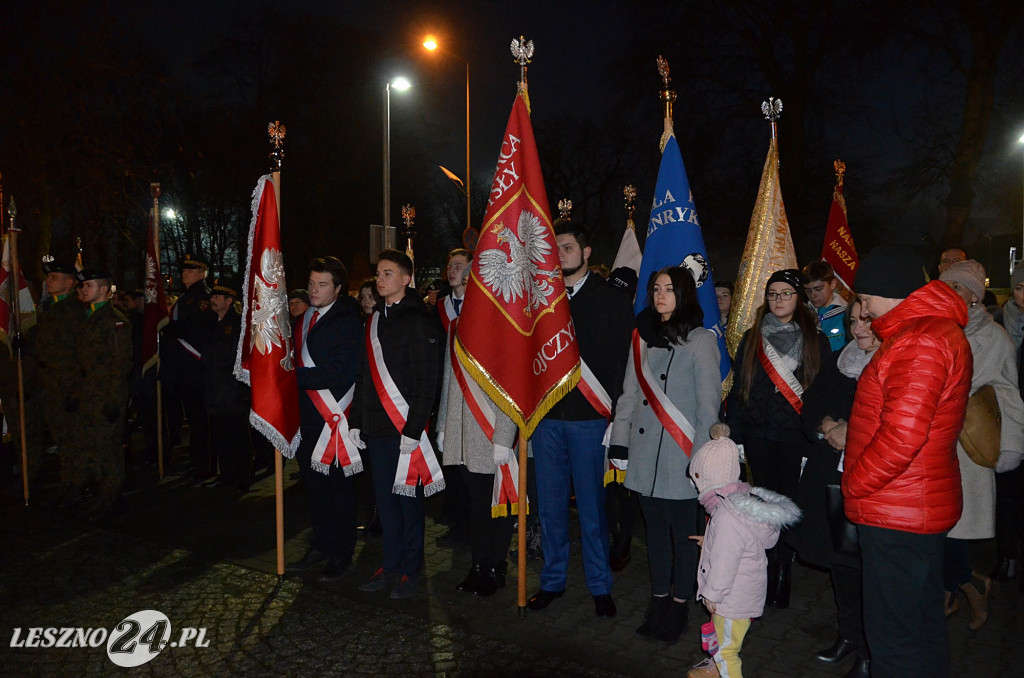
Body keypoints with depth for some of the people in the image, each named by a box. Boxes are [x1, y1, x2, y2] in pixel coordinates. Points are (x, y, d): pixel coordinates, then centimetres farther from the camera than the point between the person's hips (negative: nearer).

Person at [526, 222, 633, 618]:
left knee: (592, 506, 5)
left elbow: (622, 359, -3)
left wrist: (613, 407, -12)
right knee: (550, 504, 11)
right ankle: (552, 581, 26)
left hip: (590, 417, -3)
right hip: (546, 416, 3)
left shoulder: (612, 299, 2)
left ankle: (600, 587, 21)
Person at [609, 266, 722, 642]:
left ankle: (680, 604, 19)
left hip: (681, 456, -4)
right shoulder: (642, 337, 11)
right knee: (655, 529, 12)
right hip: (645, 453, 5)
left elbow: (709, 403, -6)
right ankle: (659, 599, 25)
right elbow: (629, 393, 13)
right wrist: (619, 440, 8)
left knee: (683, 532, 3)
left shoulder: (701, 340, -4)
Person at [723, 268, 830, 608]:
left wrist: (816, 440, -8)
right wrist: (734, 436, 2)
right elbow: (738, 389, 8)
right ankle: (765, 581, 19)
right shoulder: (752, 339, 10)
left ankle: (780, 581, 13)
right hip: (759, 436, 2)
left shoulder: (815, 340, 4)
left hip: (796, 439, -2)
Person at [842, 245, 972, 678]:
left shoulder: (921, 341, -21)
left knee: (894, 633, 1)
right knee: (922, 622, 23)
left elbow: (902, 434, -27)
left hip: (896, 514, -11)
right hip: (923, 509, 11)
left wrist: (855, 485, -14)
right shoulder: (936, 328, 14)